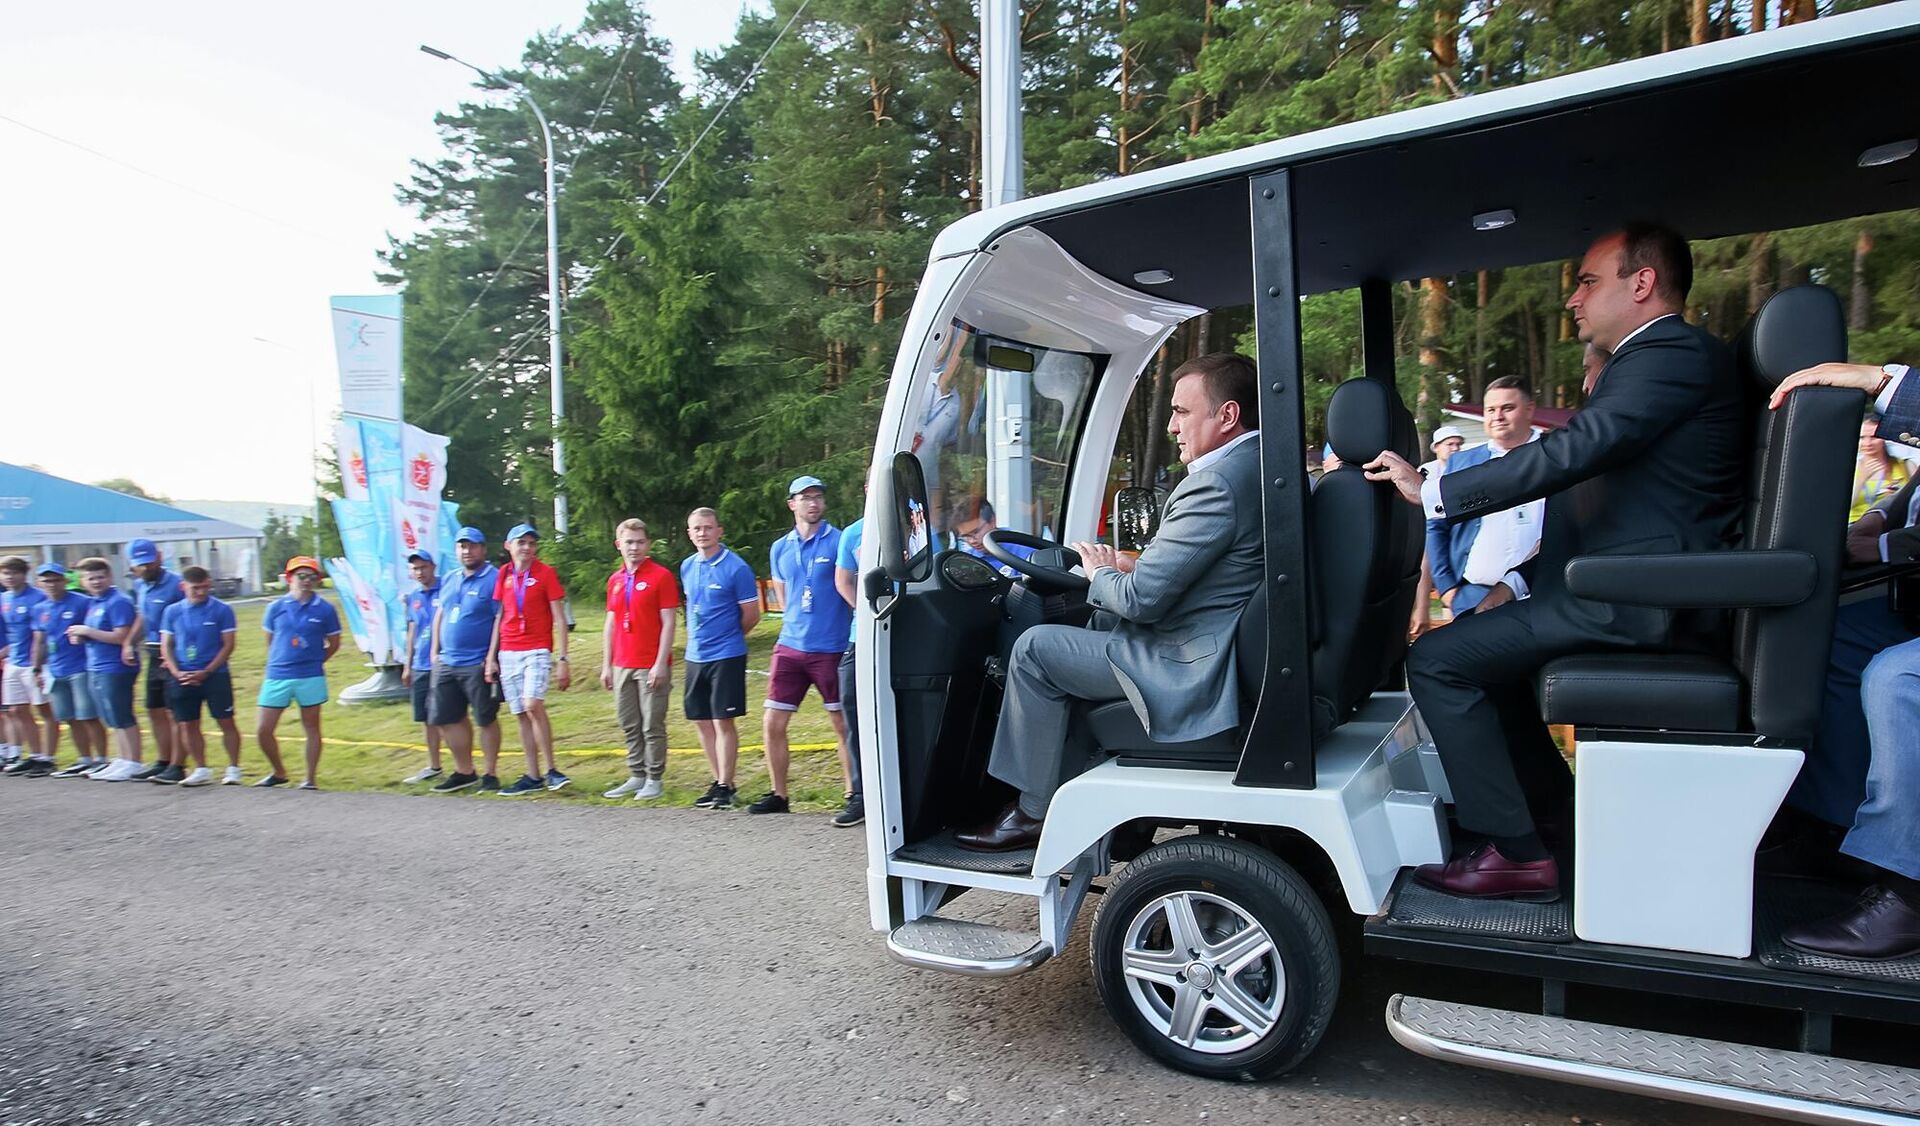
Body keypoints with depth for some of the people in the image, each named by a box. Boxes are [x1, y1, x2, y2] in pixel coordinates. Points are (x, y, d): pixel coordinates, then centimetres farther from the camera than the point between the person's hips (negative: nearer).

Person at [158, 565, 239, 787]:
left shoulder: (222, 610, -5)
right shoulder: (173, 611, 6)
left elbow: (228, 645, -6)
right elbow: (166, 645, 9)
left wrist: (205, 672, -12)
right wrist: (176, 672, -5)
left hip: (215, 675, -4)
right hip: (183, 677, 4)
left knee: (226, 722, -3)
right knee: (187, 725, 8)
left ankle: (233, 769, 4)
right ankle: (201, 771, 19)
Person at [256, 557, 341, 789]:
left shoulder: (325, 609, -1)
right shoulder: (276, 607, 3)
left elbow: (334, 643, 9)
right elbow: (269, 640, 16)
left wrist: (314, 661, 4)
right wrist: (276, 664, 12)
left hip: (311, 678, -2)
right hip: (276, 677, 2)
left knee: (311, 728, 6)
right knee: (263, 731, 3)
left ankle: (311, 778, 17)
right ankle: (279, 773, 24)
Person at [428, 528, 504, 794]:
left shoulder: (494, 578, -9)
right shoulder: (450, 581, 15)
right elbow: (440, 615, 22)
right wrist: (435, 650, 13)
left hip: (479, 664, -8)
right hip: (447, 663, 8)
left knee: (486, 719, 2)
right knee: (447, 719, 11)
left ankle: (490, 774, 13)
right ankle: (464, 772, 24)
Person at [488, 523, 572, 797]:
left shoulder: (546, 573, -3)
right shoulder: (504, 575, 10)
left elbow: (560, 619, -4)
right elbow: (499, 617, 16)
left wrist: (563, 659, -10)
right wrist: (491, 657, 13)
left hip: (537, 651, -5)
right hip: (508, 654, 5)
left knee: (533, 705, -22)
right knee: (521, 715, 6)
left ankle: (551, 770, -11)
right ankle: (533, 777, 11)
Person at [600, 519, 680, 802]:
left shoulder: (661, 576, -6)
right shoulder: (615, 580, 12)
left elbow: (668, 623, -10)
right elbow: (611, 624, 16)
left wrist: (661, 664, -15)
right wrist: (606, 665, 12)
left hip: (652, 667, -6)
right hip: (622, 666, 6)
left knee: (652, 726, 0)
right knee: (629, 726, 11)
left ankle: (655, 779, 10)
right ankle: (637, 776, 22)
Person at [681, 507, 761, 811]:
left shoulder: (736, 568, -11)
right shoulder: (687, 567, 9)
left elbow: (751, 615, -6)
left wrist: (726, 638, 5)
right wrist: (695, 638, 15)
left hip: (726, 656, -7)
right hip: (695, 656, 7)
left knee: (723, 722, -2)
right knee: (701, 721, 12)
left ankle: (725, 787, 8)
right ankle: (718, 781, 24)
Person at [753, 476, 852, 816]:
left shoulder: (839, 541, -5)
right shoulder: (779, 549, 10)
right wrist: (799, 626, 13)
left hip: (831, 648, -5)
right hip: (790, 647, 5)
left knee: (843, 725, 3)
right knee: (772, 724, 6)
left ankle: (853, 795, 13)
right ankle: (778, 795, 20)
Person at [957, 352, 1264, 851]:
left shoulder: (1216, 483, -23)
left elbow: (1142, 599, -24)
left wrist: (1102, 573, -2)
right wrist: (1134, 566, 8)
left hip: (1194, 671, -10)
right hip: (1237, 656, 10)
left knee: (1036, 647, -3)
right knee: (1085, 633, 24)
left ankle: (1035, 810, 9)